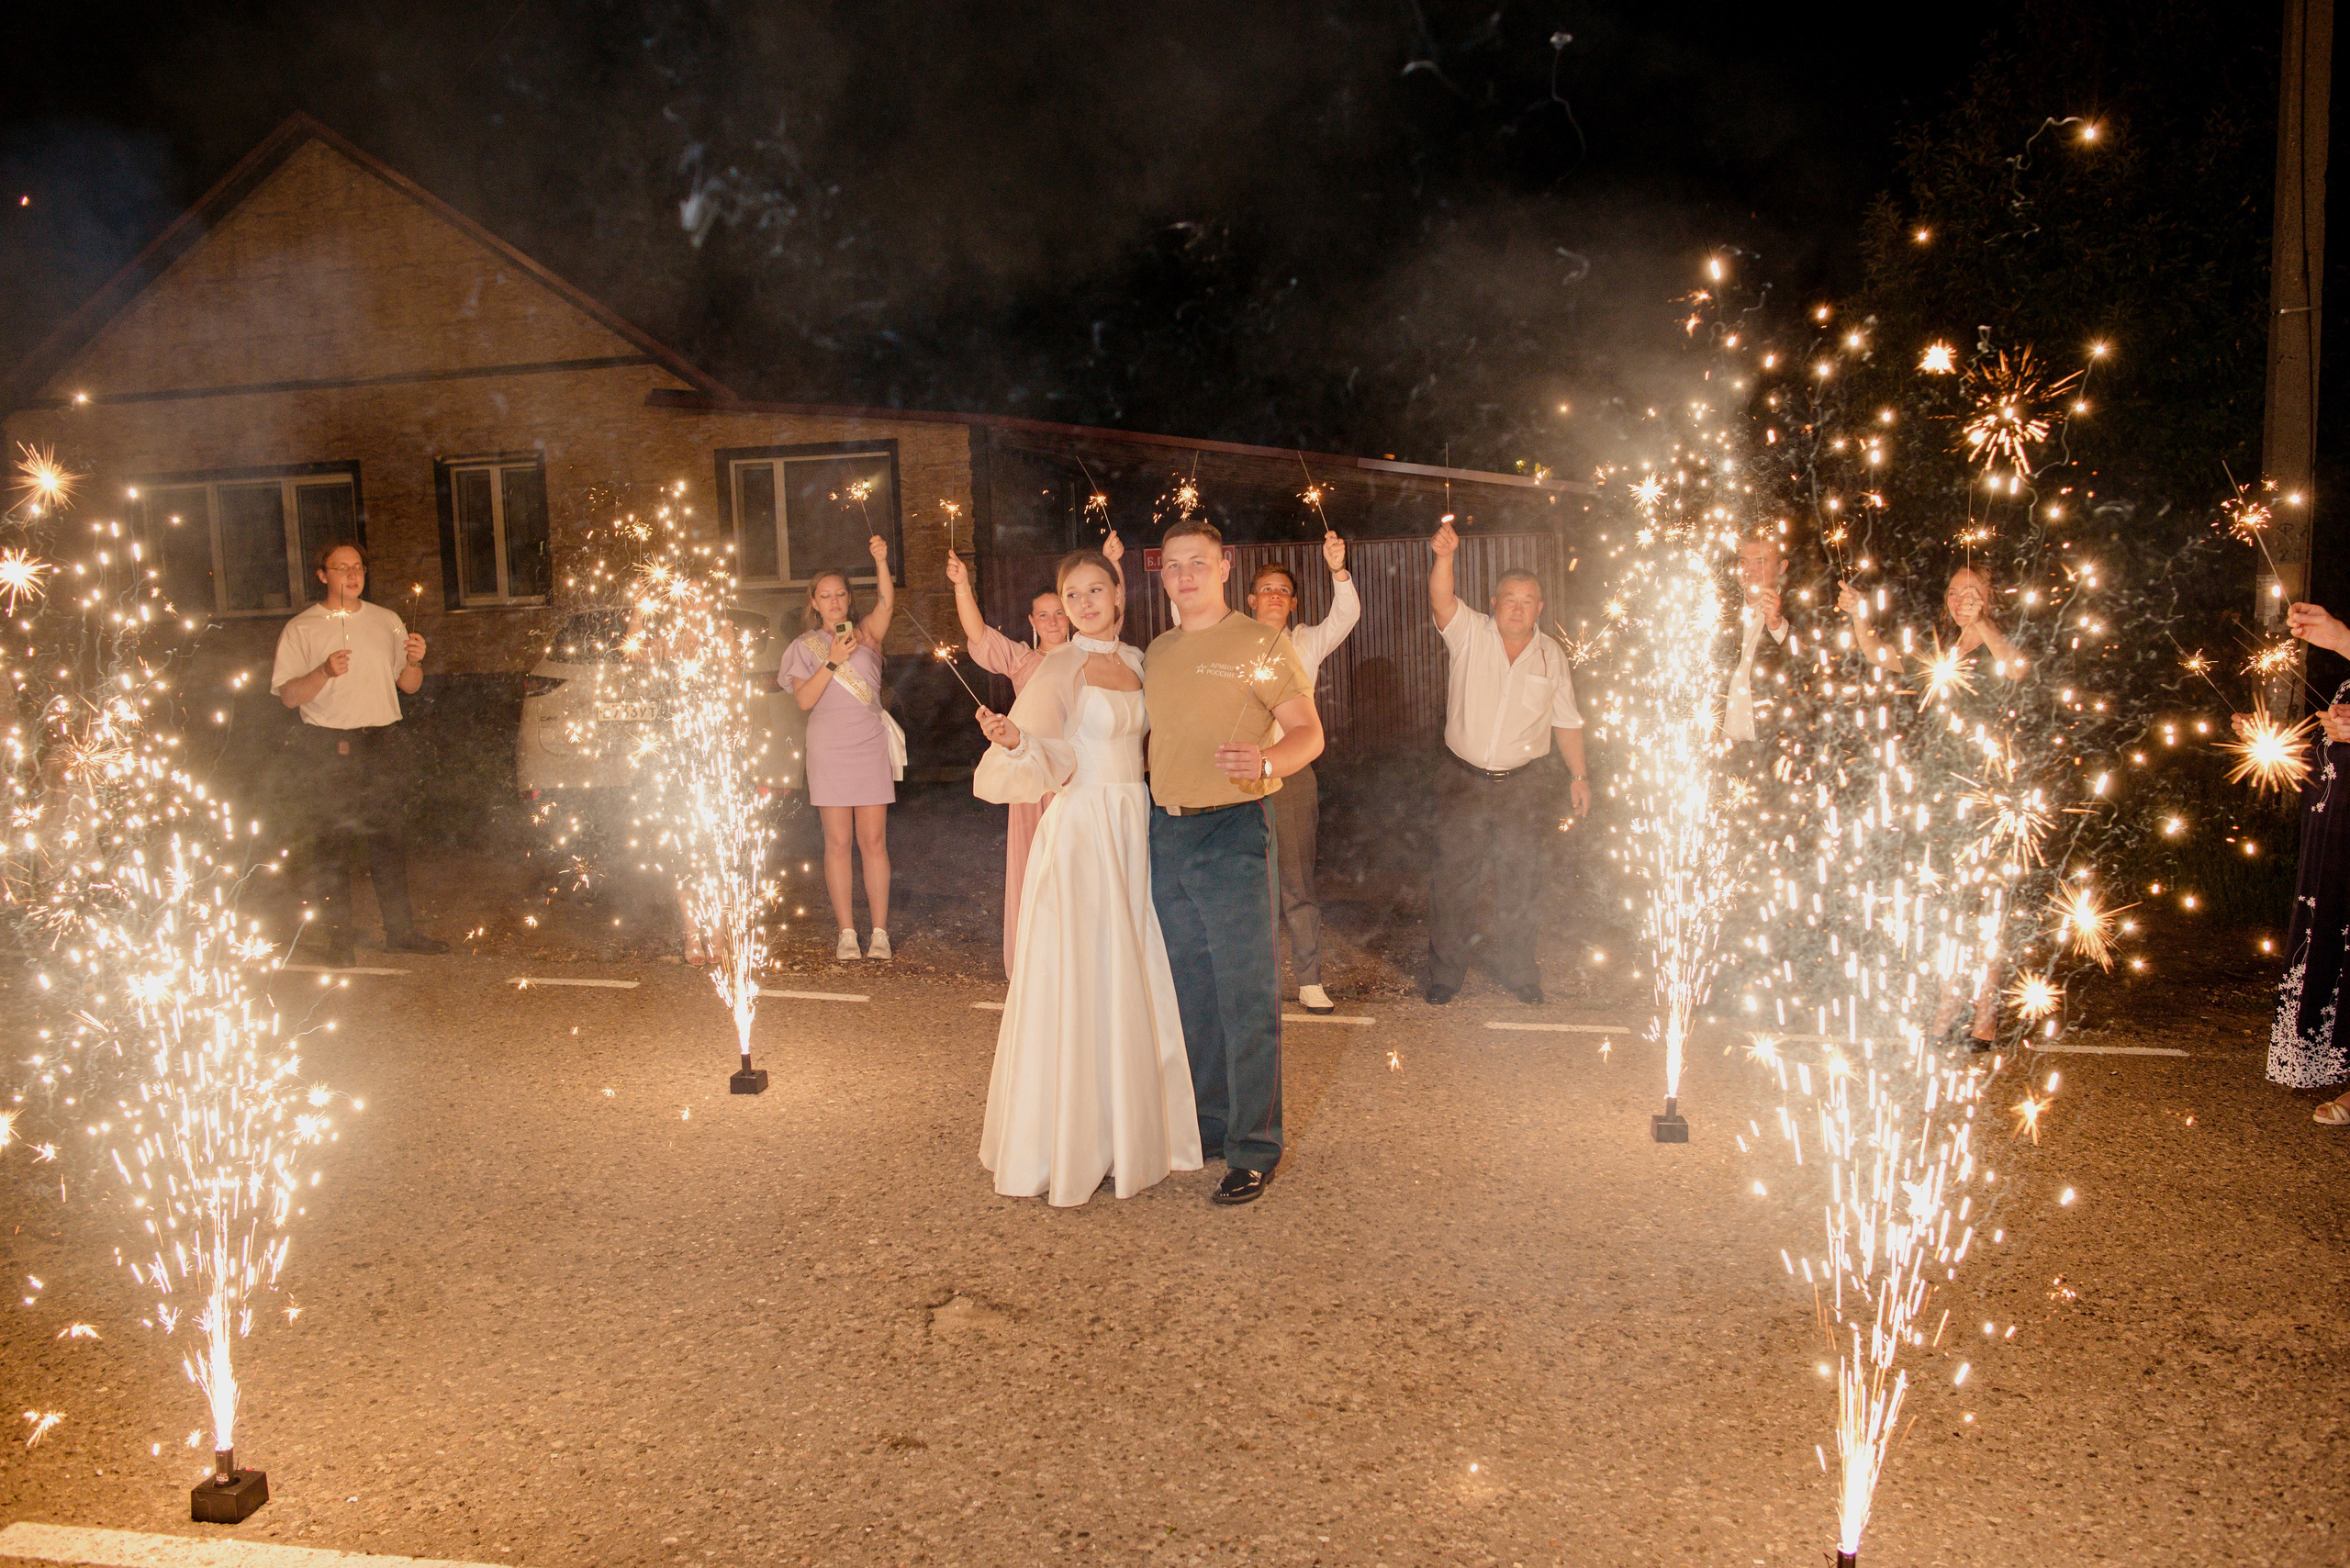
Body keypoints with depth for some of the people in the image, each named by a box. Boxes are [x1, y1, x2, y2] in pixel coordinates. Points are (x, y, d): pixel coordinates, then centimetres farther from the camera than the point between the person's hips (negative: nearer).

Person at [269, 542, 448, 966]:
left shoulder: (386, 621, 12)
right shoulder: (301, 629, 2)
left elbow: (409, 686, 13)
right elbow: (288, 695, -4)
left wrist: (414, 662, -8)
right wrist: (324, 672, -20)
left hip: (379, 740, 3)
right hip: (328, 745, -3)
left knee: (387, 836, 5)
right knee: (334, 840, -2)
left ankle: (400, 930, 11)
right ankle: (338, 941, 4)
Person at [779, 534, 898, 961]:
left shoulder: (867, 633, 7)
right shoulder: (806, 646, 8)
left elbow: (886, 604, -14)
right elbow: (803, 700, -4)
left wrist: (881, 562, -29)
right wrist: (833, 662, -14)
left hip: (870, 745, 0)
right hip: (828, 748, 0)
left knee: (873, 840, -1)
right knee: (838, 842, 1)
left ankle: (880, 932, 3)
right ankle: (847, 932, 7)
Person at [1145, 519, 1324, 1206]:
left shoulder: (1261, 644, -4)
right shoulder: (1156, 652, 14)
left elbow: (1309, 732, -9)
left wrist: (1265, 759, -29)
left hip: (1234, 829, -6)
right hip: (1166, 833, 6)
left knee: (1246, 995, -3)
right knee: (1192, 992, 13)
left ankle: (1254, 1149, 6)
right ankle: (1209, 1125, 27)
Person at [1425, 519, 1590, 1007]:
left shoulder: (1551, 654, 6)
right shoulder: (1470, 634, -3)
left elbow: (1566, 720, 12)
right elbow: (1441, 602, -23)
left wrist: (1578, 774, 10)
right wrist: (1443, 557, -41)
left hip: (1524, 785, 2)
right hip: (1464, 780, -2)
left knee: (1521, 884, 8)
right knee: (1454, 880, 3)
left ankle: (1517, 972, 24)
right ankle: (1445, 973, 16)